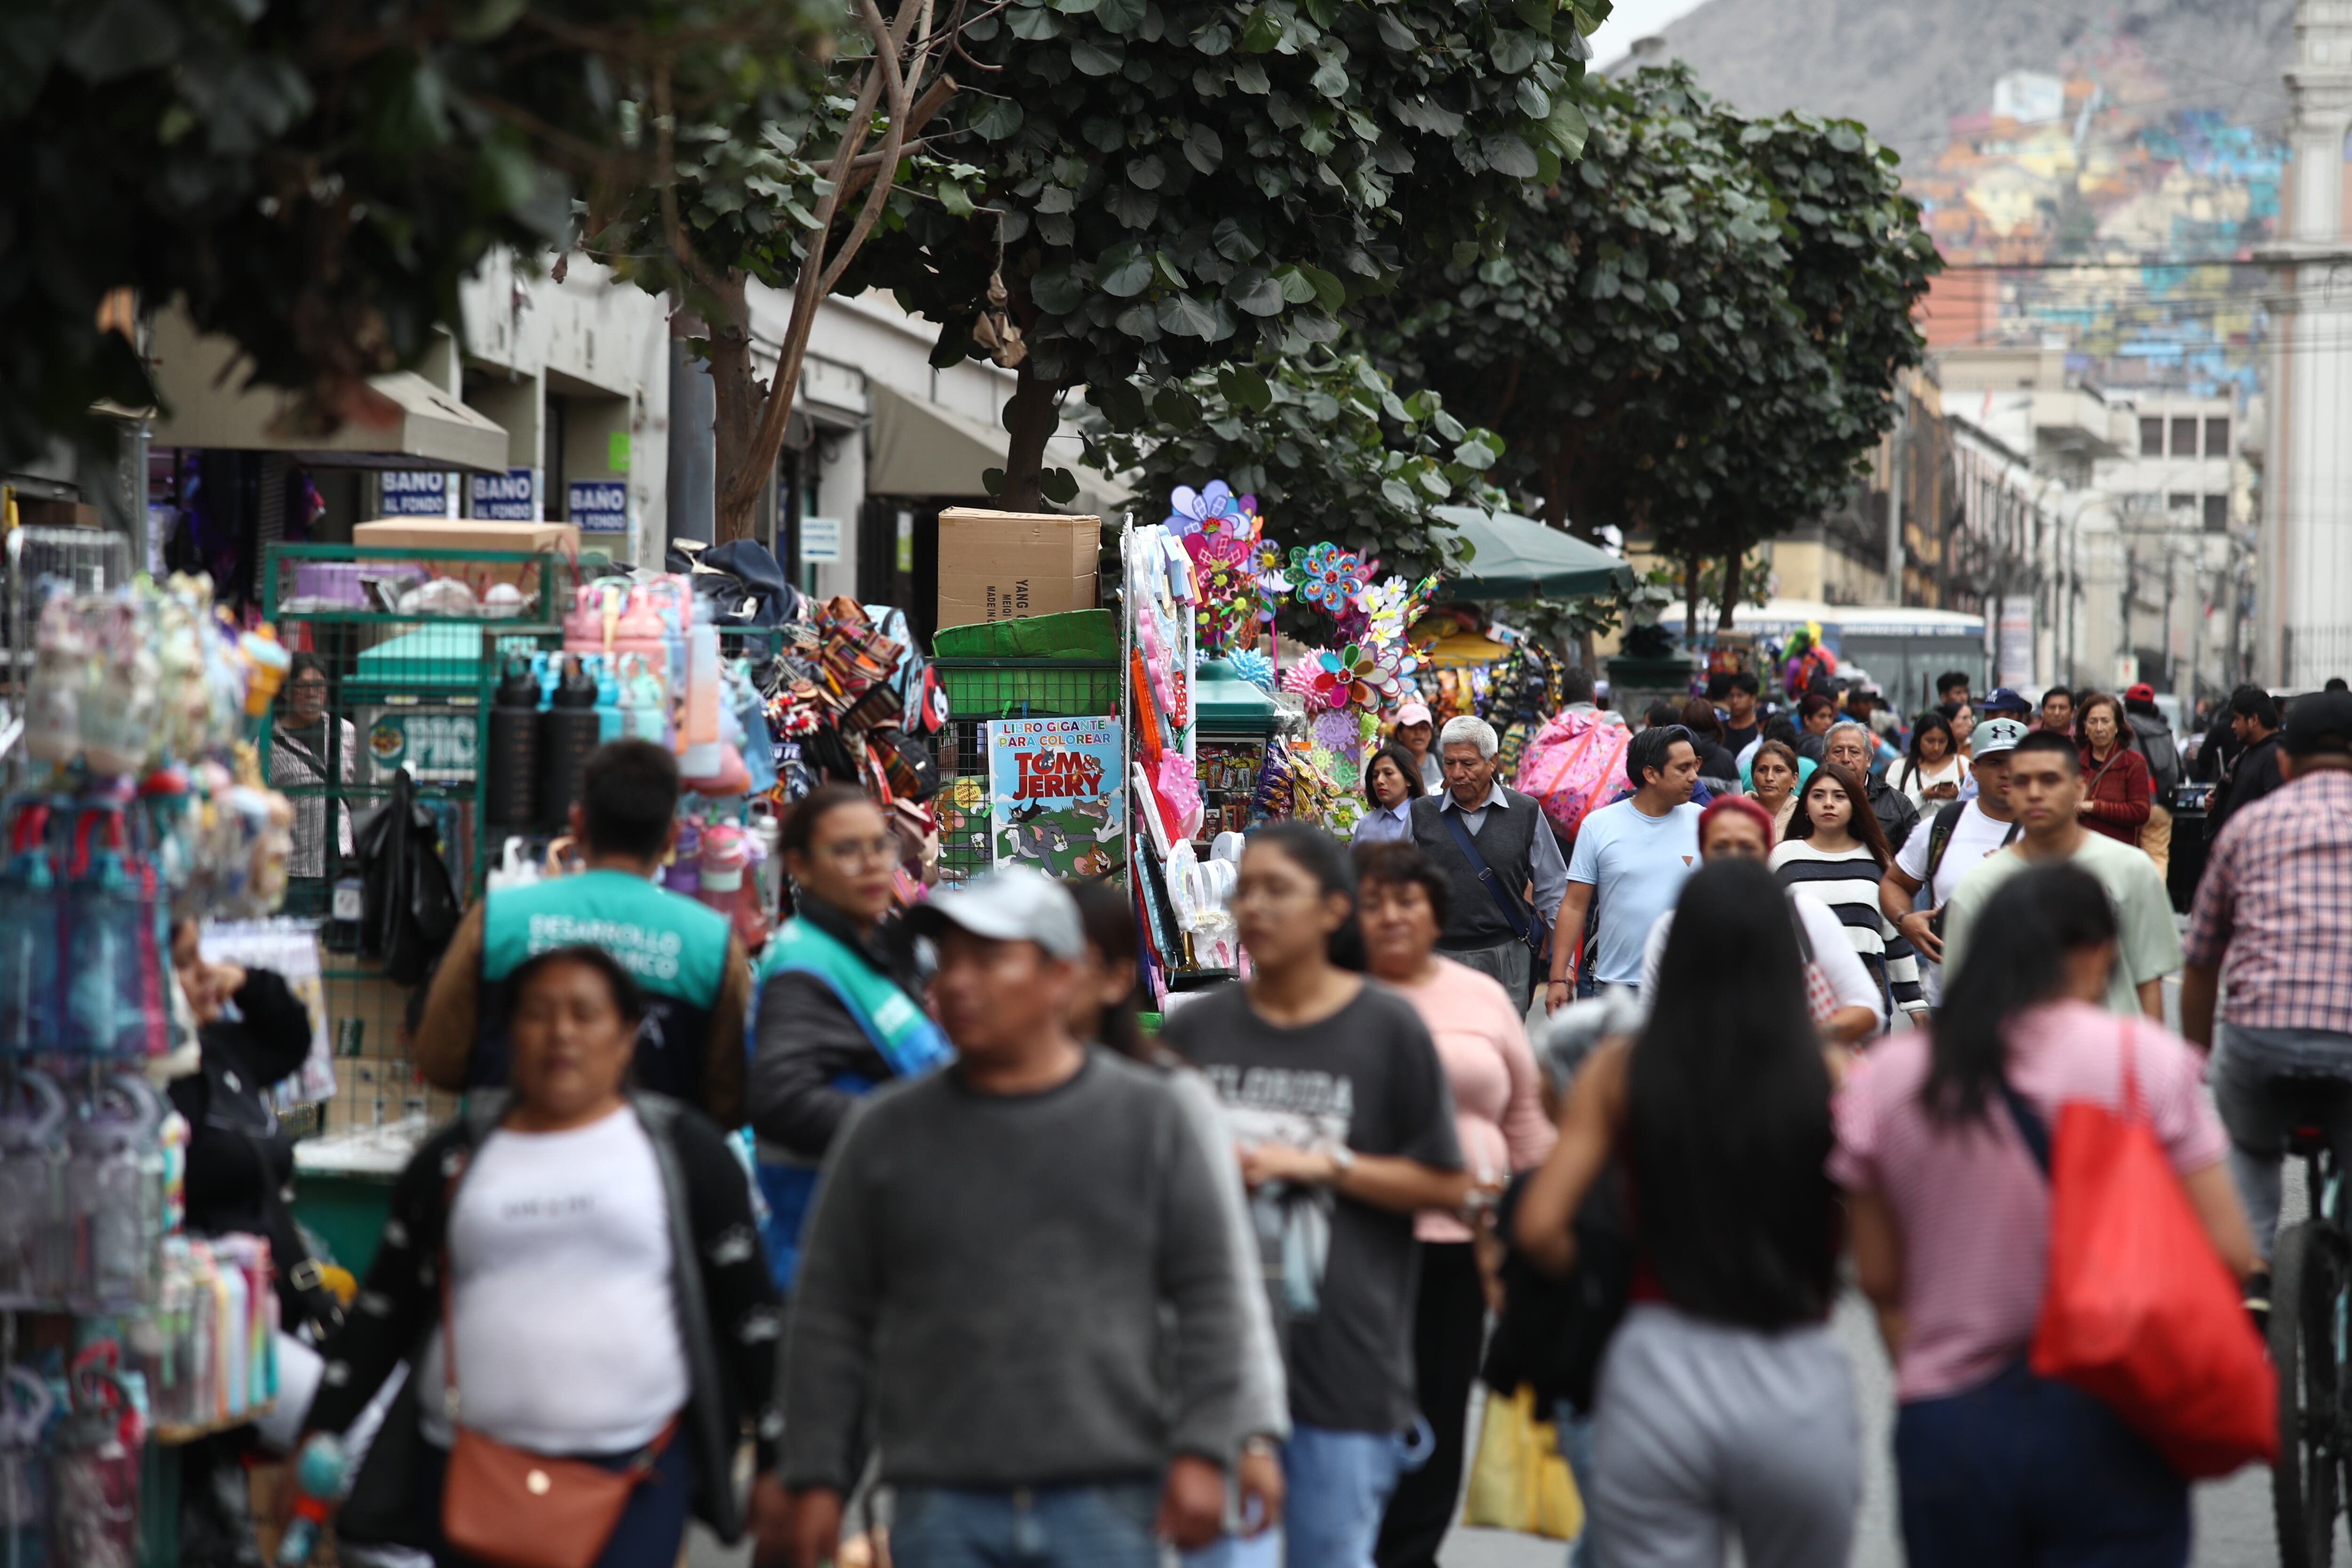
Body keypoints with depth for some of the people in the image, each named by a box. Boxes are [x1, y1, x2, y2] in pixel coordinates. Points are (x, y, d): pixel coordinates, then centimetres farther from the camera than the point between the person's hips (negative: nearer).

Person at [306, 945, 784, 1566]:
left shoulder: (684, 1150, 5)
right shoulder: (455, 1159, 11)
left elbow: (750, 1310, 7)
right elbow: (382, 1316, 13)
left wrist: (778, 1460, 4)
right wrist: (320, 1439, 5)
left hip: (634, 1474, -2)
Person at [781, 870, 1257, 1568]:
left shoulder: (1147, 1117, 5)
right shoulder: (885, 1132, 7)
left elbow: (1207, 1295, 4)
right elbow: (830, 1319, 10)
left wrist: (1202, 1452, -4)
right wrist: (816, 1478, 5)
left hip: (1106, 1507, -1)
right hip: (942, 1506, 1)